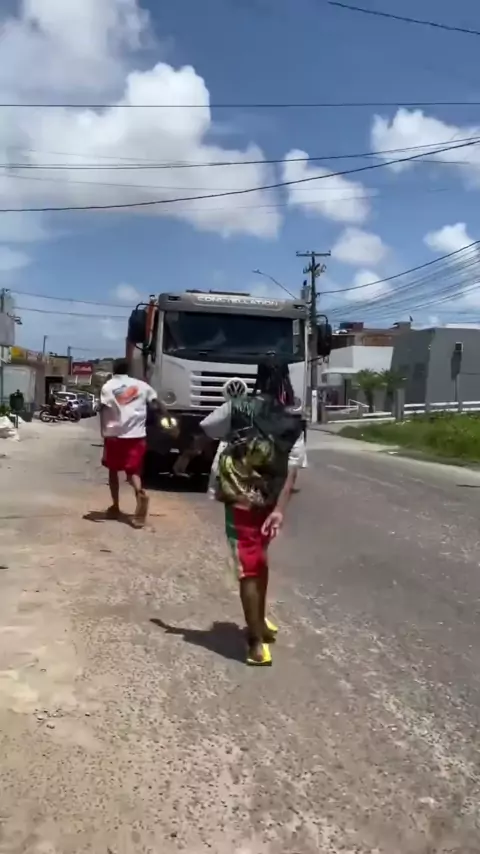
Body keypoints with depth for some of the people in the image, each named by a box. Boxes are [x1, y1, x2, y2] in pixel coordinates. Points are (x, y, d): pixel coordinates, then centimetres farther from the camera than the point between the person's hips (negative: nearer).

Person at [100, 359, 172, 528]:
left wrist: (103, 432, -11)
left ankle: (115, 507, 21)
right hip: (136, 435, 1)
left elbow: (103, 410, -10)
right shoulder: (141, 385, 10)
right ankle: (140, 493, -28)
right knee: (133, 471, 4)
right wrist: (168, 419, 14)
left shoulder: (108, 387, 1)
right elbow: (157, 404, 8)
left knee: (113, 470, 16)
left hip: (114, 435, -1)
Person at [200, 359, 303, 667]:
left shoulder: (237, 409, -7)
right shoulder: (295, 424, -1)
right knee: (260, 562, 24)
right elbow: (291, 471, -12)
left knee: (249, 569, 2)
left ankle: (257, 643, 6)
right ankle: (261, 622, 40)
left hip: (240, 502, -3)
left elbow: (203, 433, 4)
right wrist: (280, 510, -17)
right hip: (269, 503, 4)